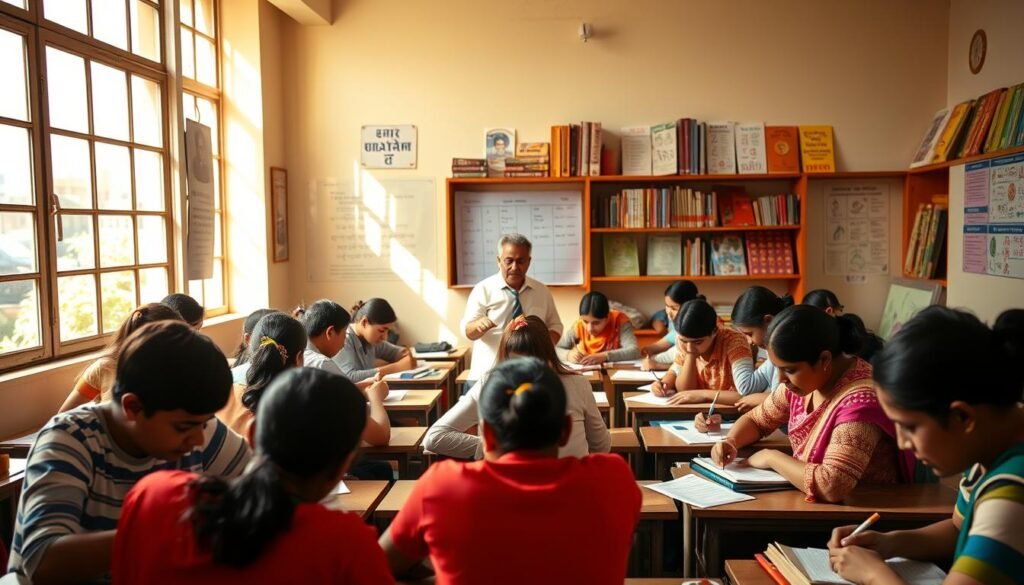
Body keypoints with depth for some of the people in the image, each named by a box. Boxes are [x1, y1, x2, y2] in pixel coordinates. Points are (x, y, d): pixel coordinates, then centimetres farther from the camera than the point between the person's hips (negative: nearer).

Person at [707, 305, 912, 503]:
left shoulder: (860, 399, -29)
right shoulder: (802, 379, -5)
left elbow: (830, 486, -37)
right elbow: (756, 420, 10)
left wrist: (772, 457, -22)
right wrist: (730, 442, -10)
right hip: (812, 503, 6)